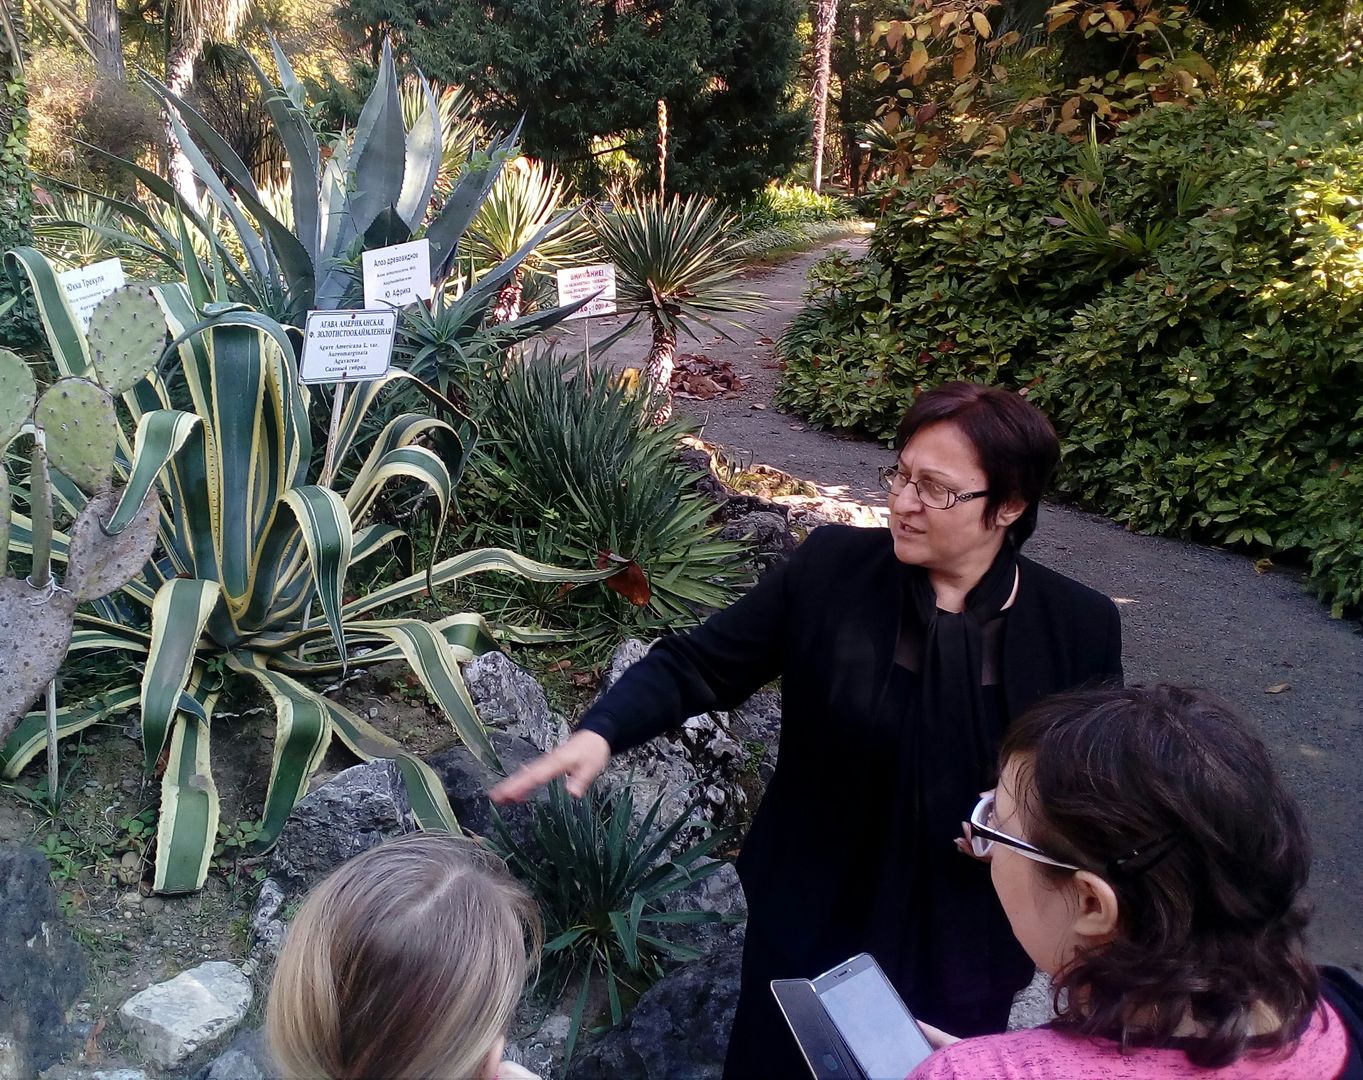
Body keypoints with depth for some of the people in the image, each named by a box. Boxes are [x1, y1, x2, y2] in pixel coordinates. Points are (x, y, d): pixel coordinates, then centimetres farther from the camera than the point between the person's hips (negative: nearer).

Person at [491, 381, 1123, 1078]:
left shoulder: (1080, 627, -11)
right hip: (812, 923, 0)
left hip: (965, 947, 0)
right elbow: (699, 663, -9)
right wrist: (600, 731, -25)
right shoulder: (830, 567, -12)